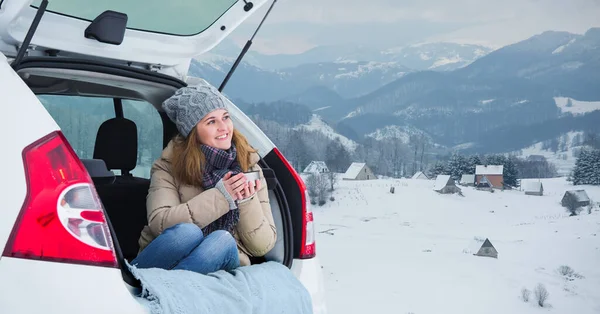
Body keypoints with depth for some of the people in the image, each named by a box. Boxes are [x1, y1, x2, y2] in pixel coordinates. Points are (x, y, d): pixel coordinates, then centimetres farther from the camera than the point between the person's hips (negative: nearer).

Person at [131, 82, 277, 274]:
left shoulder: (249, 169, 5)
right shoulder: (169, 166, 0)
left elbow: (263, 246, 2)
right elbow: (158, 223, -16)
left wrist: (248, 201, -16)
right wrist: (219, 197, -21)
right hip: (165, 264, -2)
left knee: (223, 239, -31)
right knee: (187, 232, -34)